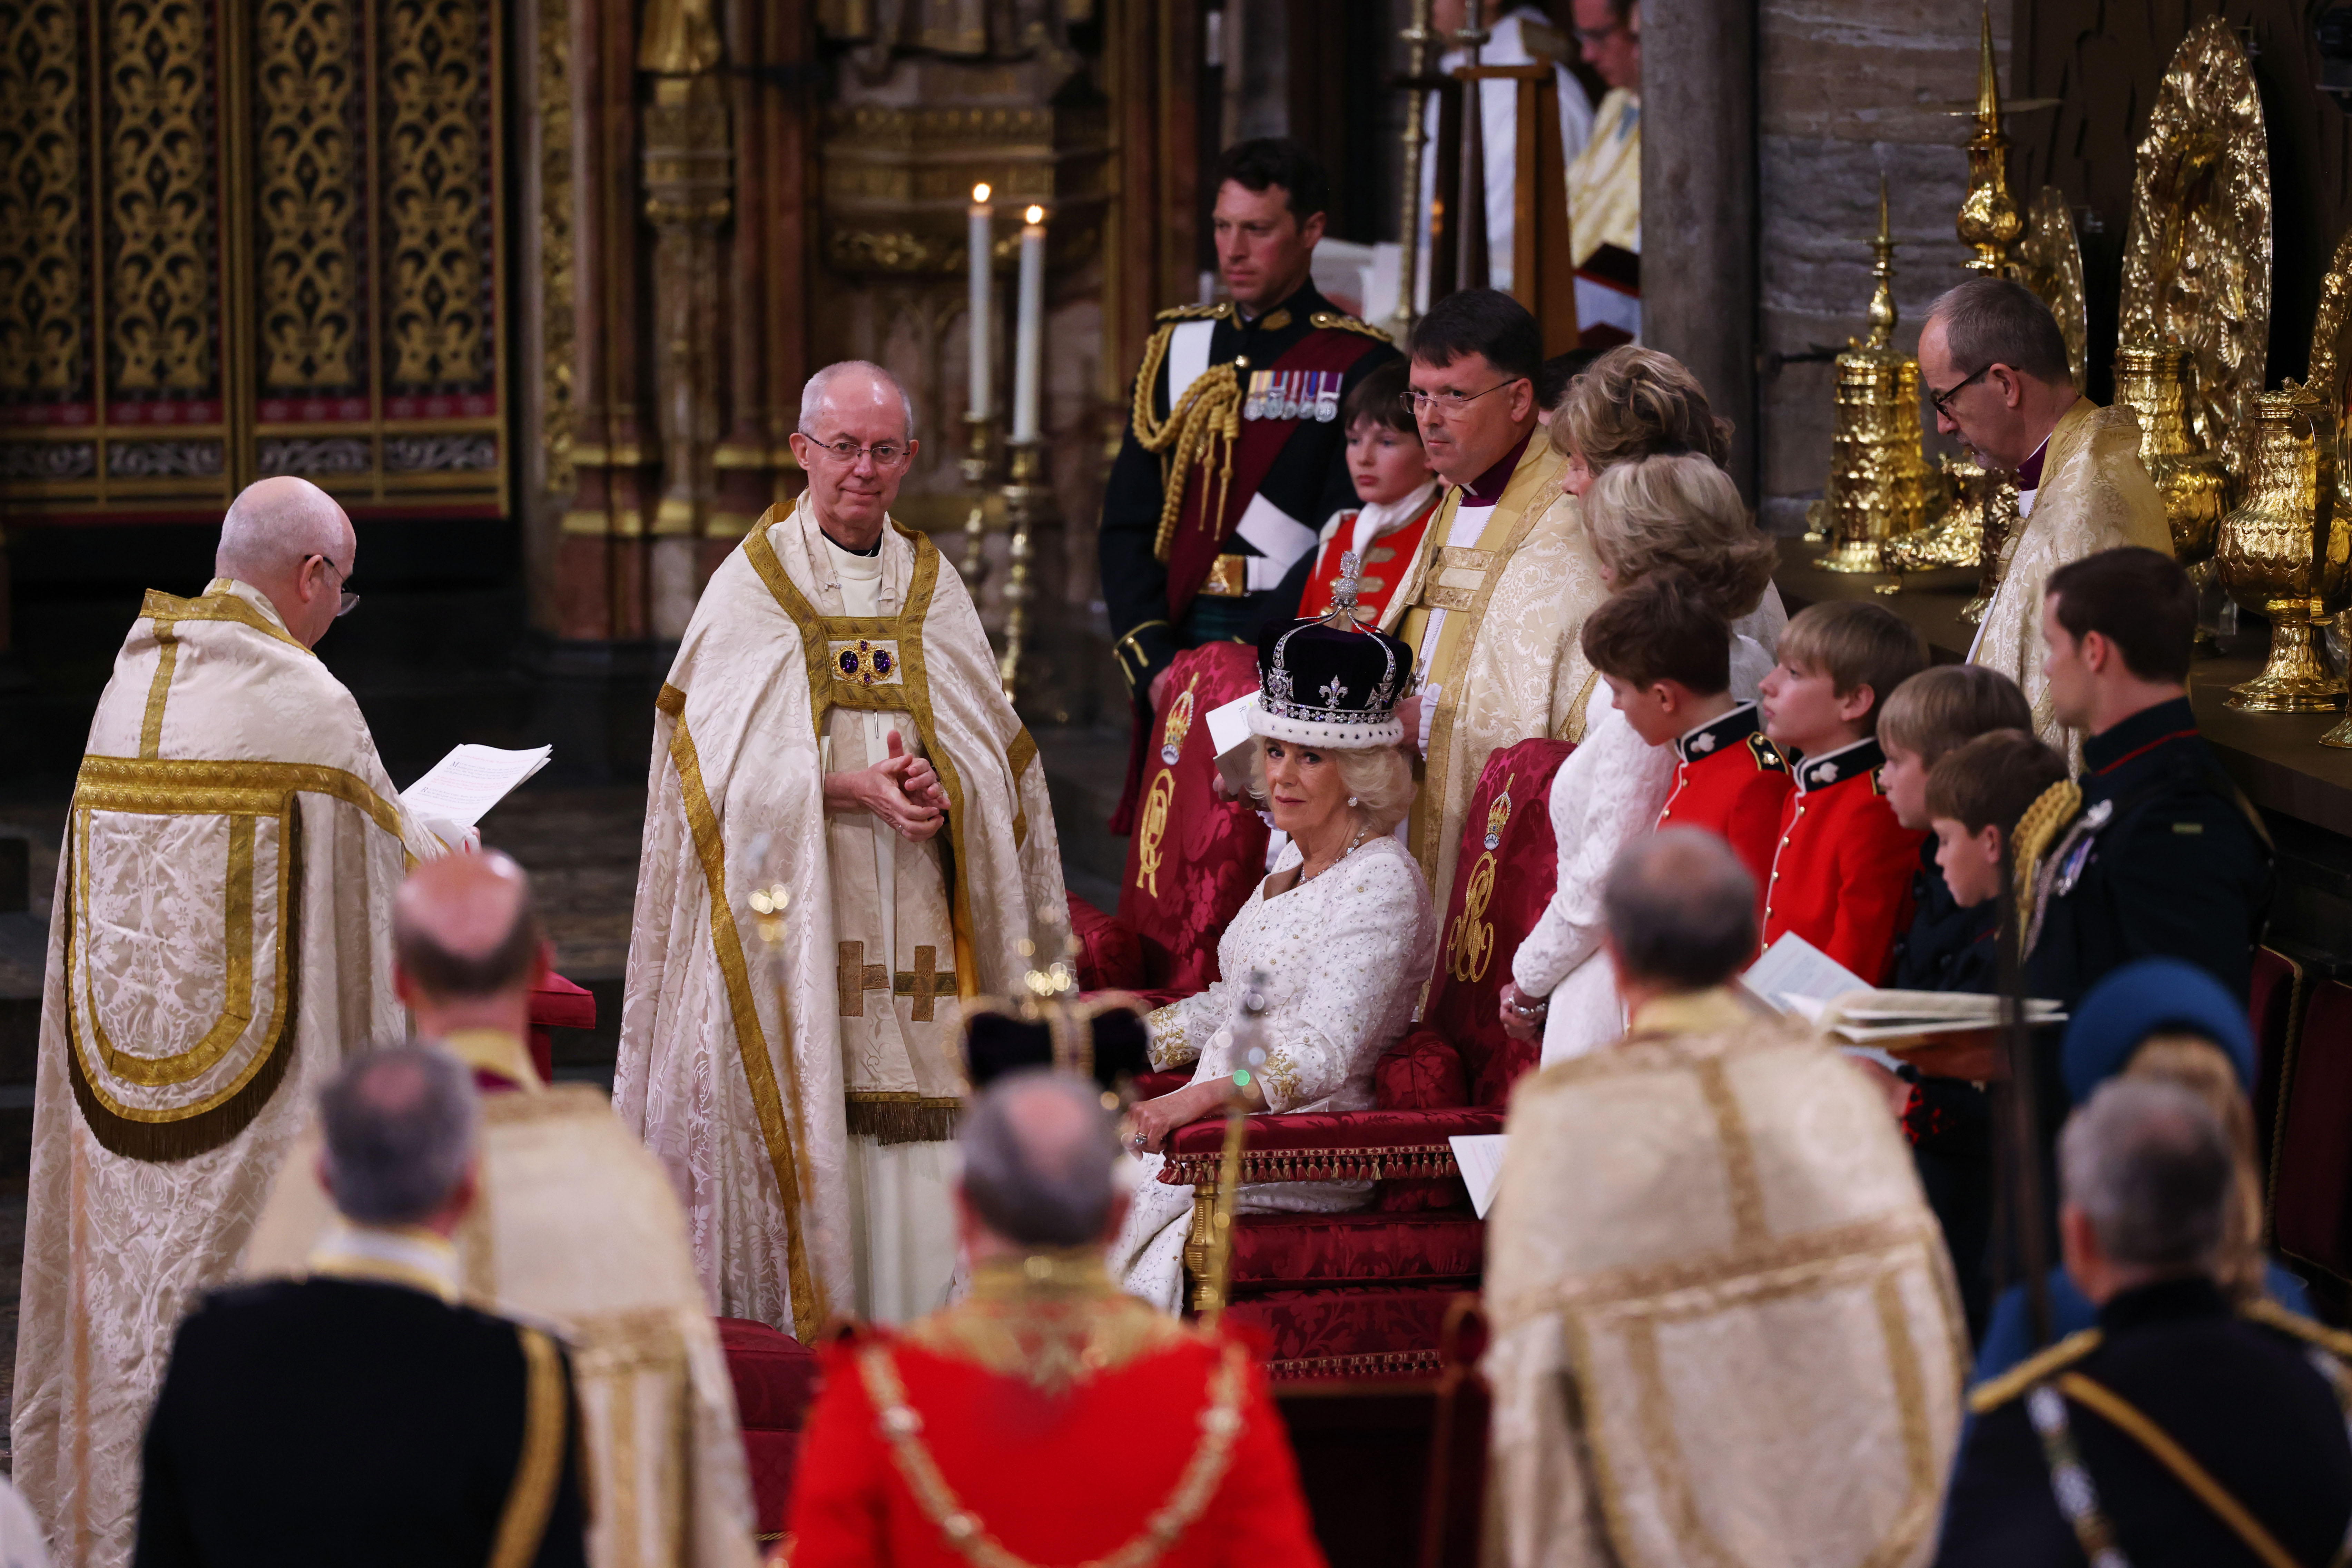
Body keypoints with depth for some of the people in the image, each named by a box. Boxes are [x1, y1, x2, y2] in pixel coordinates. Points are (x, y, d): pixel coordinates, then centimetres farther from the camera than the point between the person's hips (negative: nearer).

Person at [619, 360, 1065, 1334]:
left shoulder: (932, 589, 14)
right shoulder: (752, 585, 2)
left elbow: (992, 750, 9)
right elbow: (734, 761, -7)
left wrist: (941, 788, -13)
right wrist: (852, 788, -19)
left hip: (914, 915, 3)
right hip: (793, 907, -3)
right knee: (808, 1111, -9)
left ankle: (915, 1318, 0)